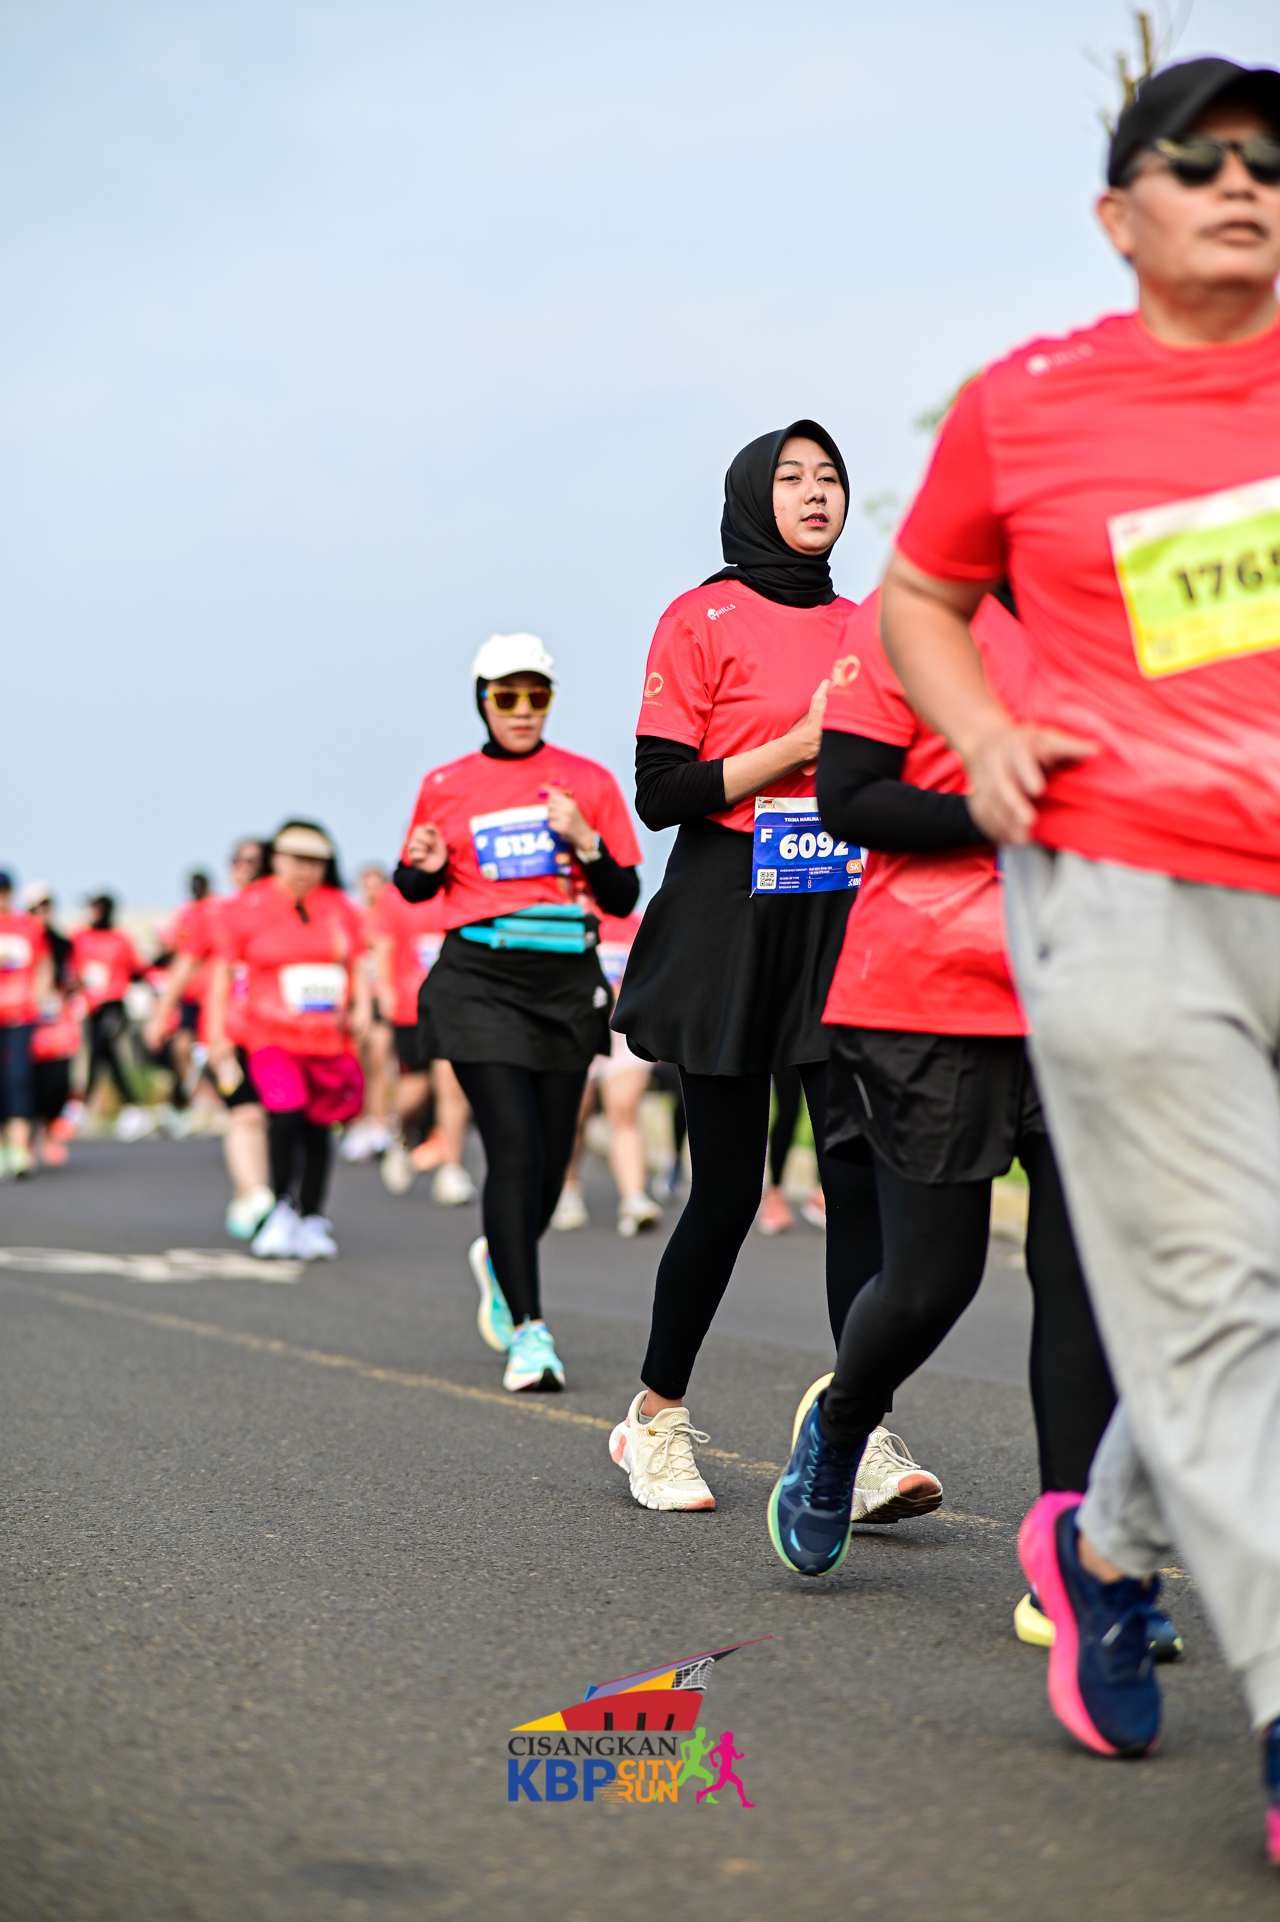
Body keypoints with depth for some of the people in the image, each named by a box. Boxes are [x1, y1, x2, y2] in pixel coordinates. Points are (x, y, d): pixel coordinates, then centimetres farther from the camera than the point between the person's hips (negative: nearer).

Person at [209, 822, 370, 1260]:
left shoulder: (341, 908, 8)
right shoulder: (246, 907, 0)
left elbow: (357, 966, 19)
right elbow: (223, 972, 4)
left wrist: (361, 1007, 1)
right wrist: (217, 1034, 0)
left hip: (330, 1038, 3)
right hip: (273, 1037, -3)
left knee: (318, 1128, 6)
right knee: (284, 1116, -21)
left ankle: (311, 1220, 22)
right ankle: (282, 1208, 1)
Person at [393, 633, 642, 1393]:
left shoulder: (589, 781, 6)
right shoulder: (446, 786, 6)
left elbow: (624, 897, 5)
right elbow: (415, 886, 17)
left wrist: (584, 841, -12)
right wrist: (424, 867, -6)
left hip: (569, 981, 2)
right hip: (480, 980, -2)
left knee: (550, 1159, 6)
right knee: (514, 1149, -14)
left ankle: (499, 1259, 39)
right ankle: (528, 1331, -11)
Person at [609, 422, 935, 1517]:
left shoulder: (866, 628, 14)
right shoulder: (704, 620, -1)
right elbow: (662, 794, -8)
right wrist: (800, 744, -14)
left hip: (846, 915, 4)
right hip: (734, 920, -4)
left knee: (861, 1173, -8)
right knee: (729, 1188, 0)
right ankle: (658, 1418, 20)